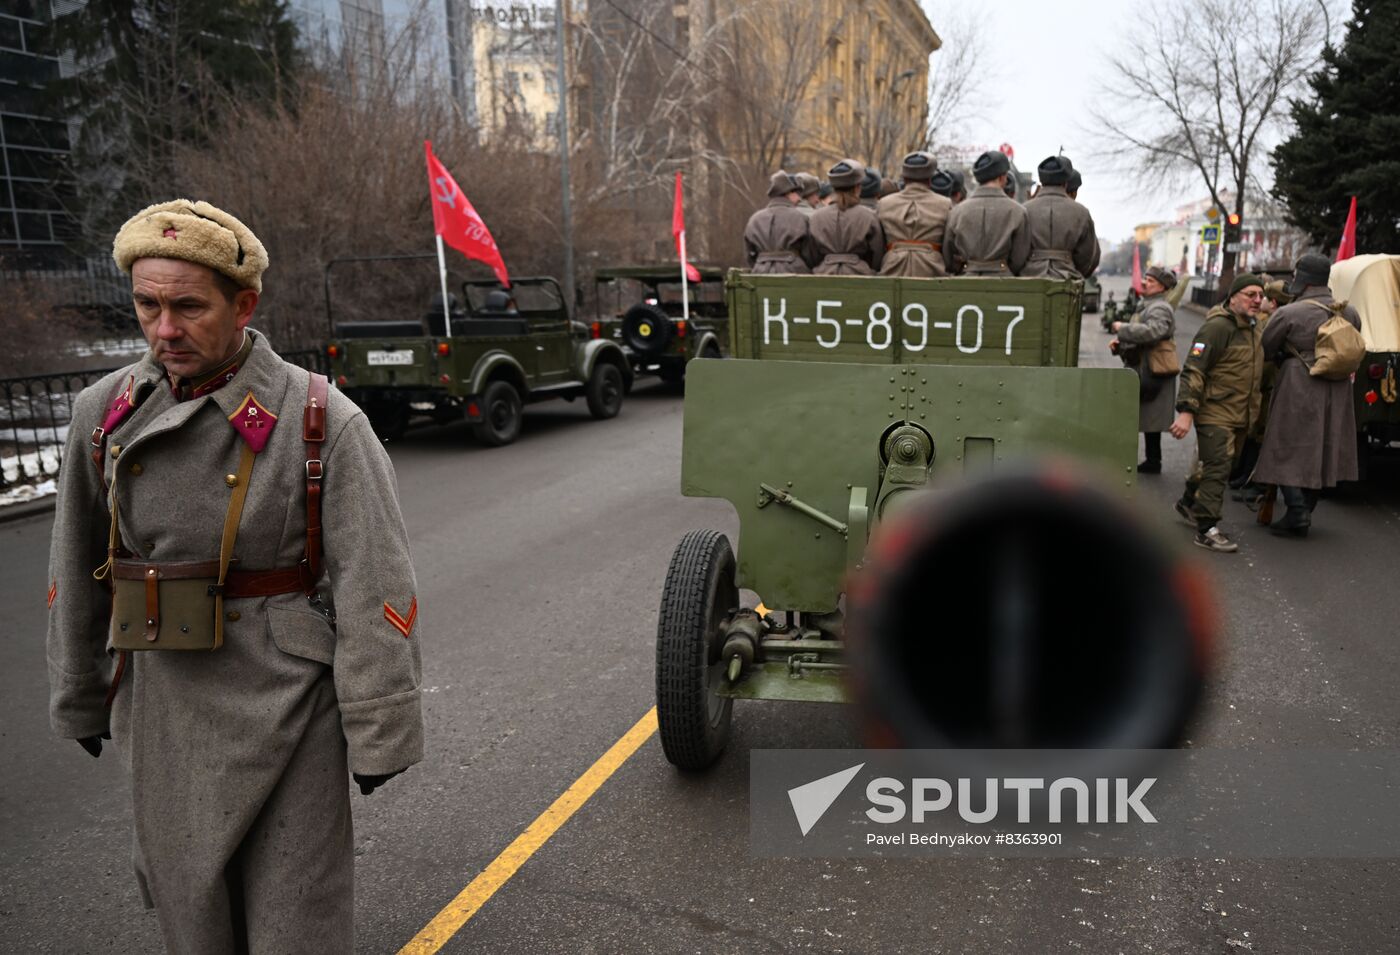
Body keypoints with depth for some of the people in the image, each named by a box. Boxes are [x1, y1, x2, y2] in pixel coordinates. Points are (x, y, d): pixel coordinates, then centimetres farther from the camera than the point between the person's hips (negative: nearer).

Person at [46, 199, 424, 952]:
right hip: (163, 719, 5)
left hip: (287, 716, -4)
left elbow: (372, 588, -14)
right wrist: (80, 701, 18)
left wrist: (378, 737, -11)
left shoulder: (323, 423, -15)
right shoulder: (105, 414, -1)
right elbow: (76, 571, 10)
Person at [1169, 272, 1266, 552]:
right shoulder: (1217, 326, -14)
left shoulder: (1253, 329, 16)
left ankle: (1188, 503, 36)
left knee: (1212, 465, 17)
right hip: (1215, 412, -9)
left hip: (1239, 415, 9)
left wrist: (1253, 412, 27)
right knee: (1216, 467, -11)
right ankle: (1207, 529, -7)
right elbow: (1193, 369, -21)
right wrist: (1186, 411, -27)